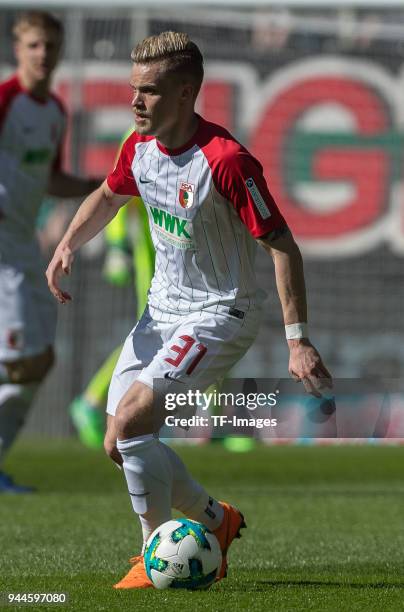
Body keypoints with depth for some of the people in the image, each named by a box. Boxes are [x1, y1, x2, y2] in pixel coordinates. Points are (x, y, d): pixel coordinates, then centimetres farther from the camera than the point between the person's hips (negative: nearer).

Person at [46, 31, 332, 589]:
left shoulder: (226, 161, -25)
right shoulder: (140, 146, -2)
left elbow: (281, 245, -21)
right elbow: (109, 195, 21)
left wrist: (298, 340, -25)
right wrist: (69, 243, 3)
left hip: (220, 316, -8)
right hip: (161, 311, 8)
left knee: (131, 422, -23)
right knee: (118, 445, 3)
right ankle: (215, 520, 26)